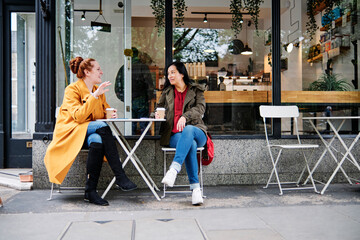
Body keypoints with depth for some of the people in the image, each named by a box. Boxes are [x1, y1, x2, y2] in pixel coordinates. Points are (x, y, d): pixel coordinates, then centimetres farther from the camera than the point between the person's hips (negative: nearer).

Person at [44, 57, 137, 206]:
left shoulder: (99, 91, 15)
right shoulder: (72, 89, -6)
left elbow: (106, 110, 26)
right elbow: (79, 117, -19)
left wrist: (112, 114, 1)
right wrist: (94, 96, -22)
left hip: (91, 133, 5)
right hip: (71, 132, -5)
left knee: (98, 141, -33)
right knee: (101, 126, -33)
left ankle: (90, 191, -28)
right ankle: (120, 177, -34)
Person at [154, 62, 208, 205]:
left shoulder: (196, 90, 15)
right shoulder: (167, 92, 24)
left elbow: (200, 108, -1)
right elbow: (159, 107, 33)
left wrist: (185, 117, -21)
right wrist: (157, 114, 7)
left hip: (195, 131, -1)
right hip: (174, 135, 1)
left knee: (188, 130, -40)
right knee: (191, 144, -36)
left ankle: (174, 169, -53)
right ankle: (195, 188, -42)